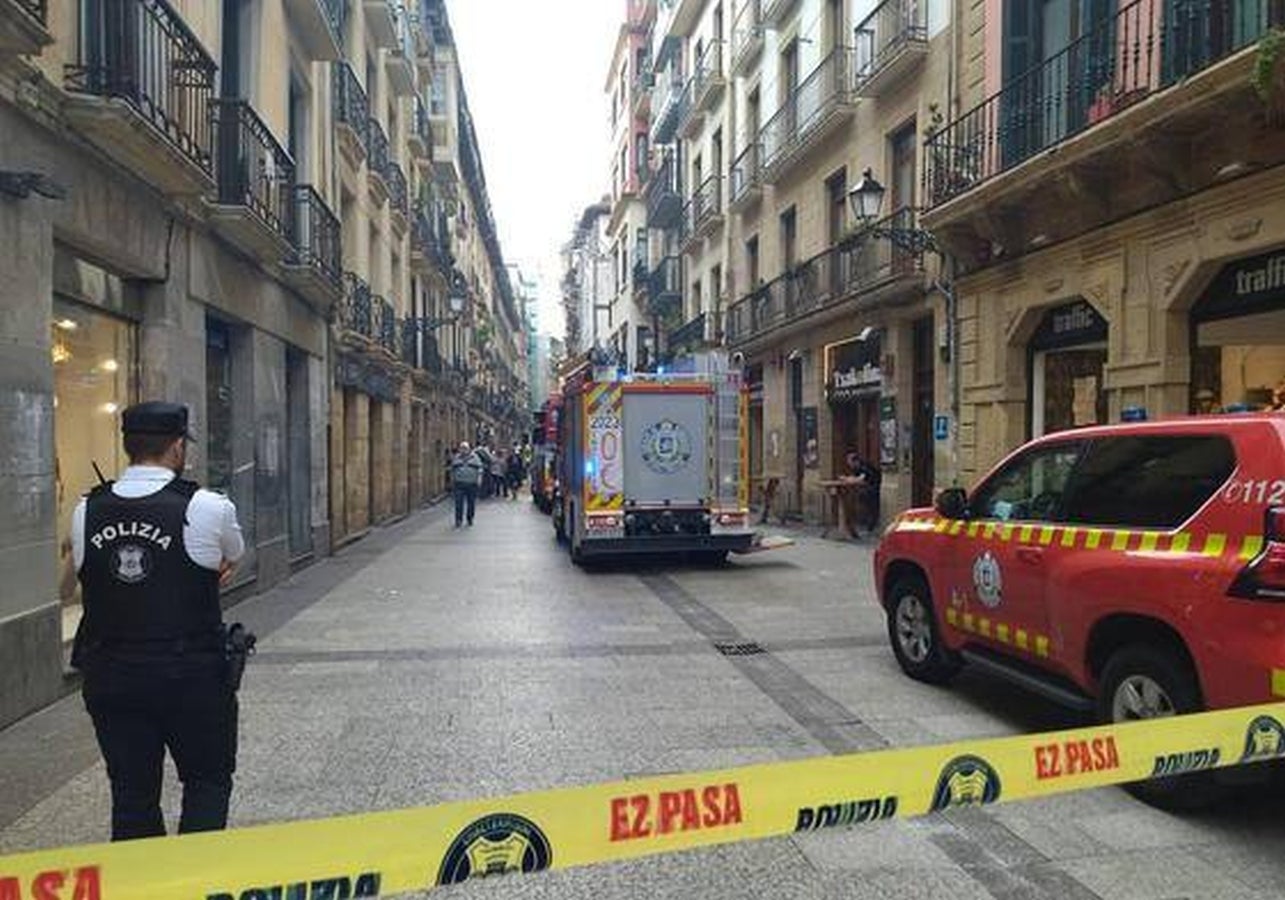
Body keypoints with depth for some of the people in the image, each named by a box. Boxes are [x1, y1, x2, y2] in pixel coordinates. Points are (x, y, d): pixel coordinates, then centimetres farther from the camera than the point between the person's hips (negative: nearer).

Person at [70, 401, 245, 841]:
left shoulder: (86, 512, 0)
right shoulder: (208, 508, -12)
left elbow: (86, 573, 12)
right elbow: (231, 560, 6)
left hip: (109, 678, 4)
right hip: (193, 675, -4)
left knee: (131, 792, 15)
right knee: (208, 781, 14)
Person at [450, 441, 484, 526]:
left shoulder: (475, 457, 5)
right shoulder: (457, 458, 11)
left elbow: (480, 468, 2)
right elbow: (452, 469, 19)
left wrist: (479, 478, -9)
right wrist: (452, 478, 15)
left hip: (472, 484, -1)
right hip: (459, 484, 1)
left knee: (471, 503, 5)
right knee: (459, 502, -7)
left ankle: (470, 519, 18)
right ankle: (458, 520, -3)